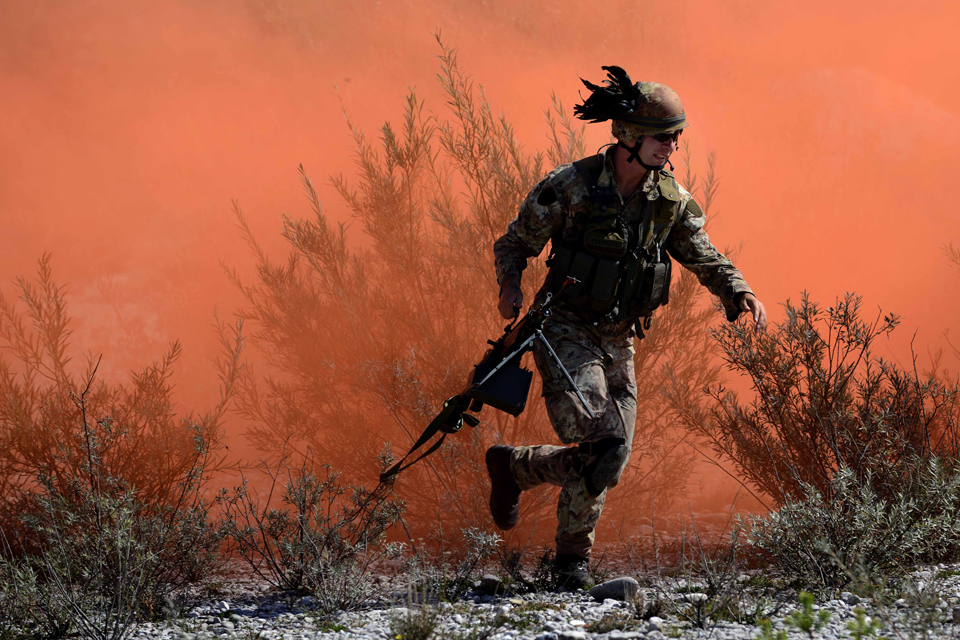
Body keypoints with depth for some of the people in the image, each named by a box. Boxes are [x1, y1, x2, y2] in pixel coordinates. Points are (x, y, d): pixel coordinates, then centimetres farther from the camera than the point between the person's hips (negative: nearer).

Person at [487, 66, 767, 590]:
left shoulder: (670, 199, 1)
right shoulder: (570, 186, -13)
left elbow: (702, 257, 11)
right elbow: (515, 243, -3)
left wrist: (739, 293, -8)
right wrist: (509, 287, -23)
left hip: (618, 340, 6)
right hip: (566, 332, -6)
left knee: (607, 467, 4)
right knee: (602, 446, -21)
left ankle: (511, 467, 27)